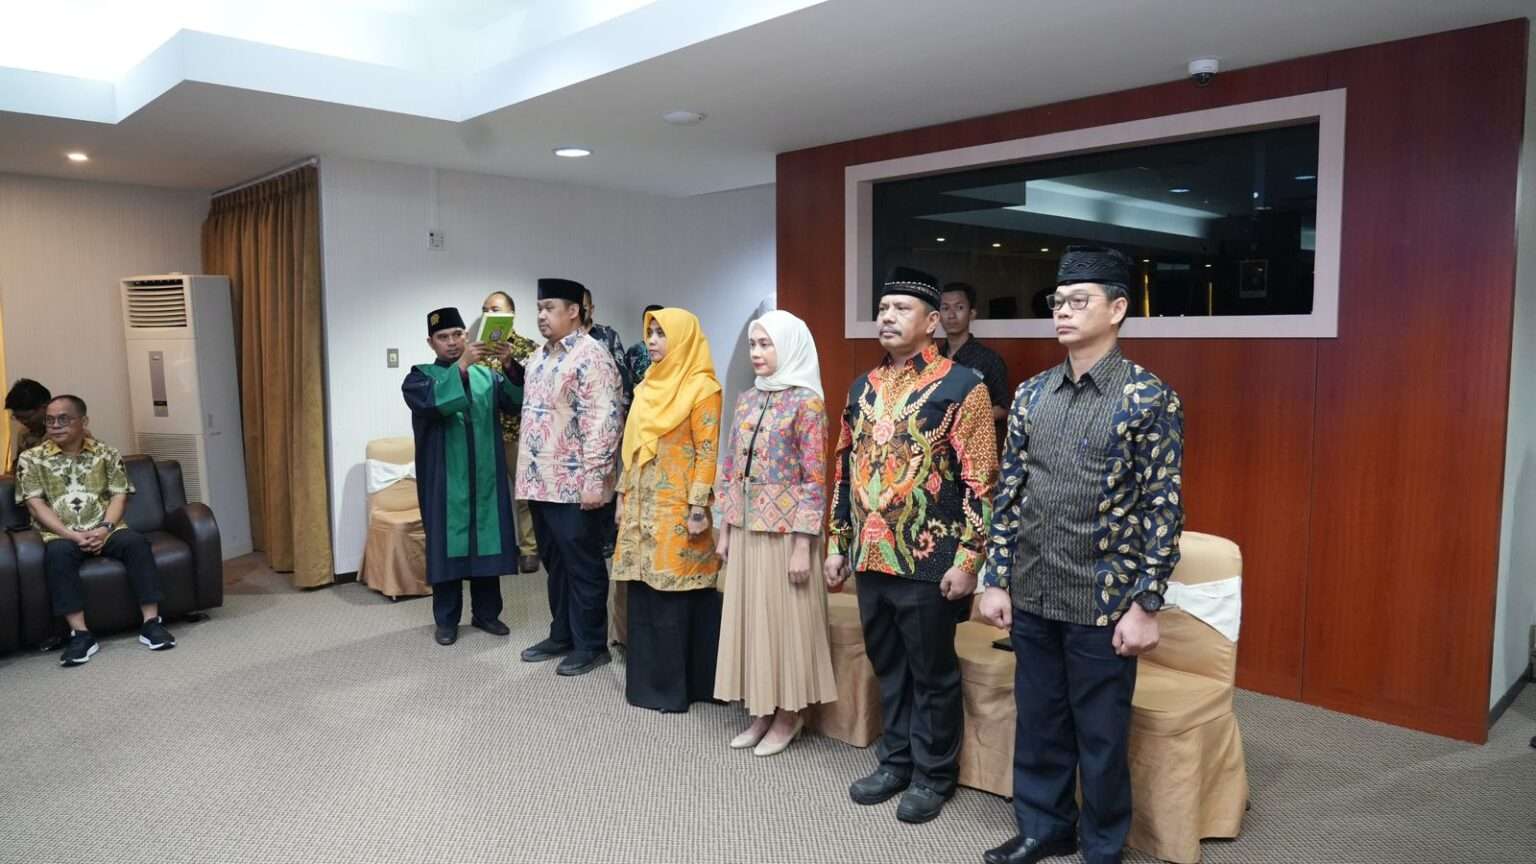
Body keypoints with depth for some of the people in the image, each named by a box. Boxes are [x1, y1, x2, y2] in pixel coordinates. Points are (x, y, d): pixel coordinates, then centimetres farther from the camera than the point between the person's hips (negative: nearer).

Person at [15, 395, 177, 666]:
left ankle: (151, 623, -30)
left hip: (103, 529, 1)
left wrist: (104, 529, -15)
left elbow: (119, 496, 4)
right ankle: (80, 634, -35)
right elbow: (36, 505, -3)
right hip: (60, 534, -1)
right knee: (57, 552, -36)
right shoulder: (30, 459, 6)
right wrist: (72, 534, -16)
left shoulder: (107, 454, 10)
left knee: (136, 541, -30)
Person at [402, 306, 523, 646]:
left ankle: (486, 612, 20)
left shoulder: (487, 374, 10)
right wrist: (461, 366, -29)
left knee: (487, 541, 7)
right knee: (447, 545, 2)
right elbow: (431, 402, -22)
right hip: (444, 480, -3)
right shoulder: (420, 376, 1)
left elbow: (518, 403, -6)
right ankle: (446, 620, 14)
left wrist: (510, 366, -22)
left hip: (485, 476, 3)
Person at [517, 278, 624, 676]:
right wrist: (527, 474, 20)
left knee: (582, 566, 2)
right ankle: (562, 635, 30)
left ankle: (591, 645, 14)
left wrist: (594, 479, -23)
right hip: (542, 481, 9)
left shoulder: (591, 356, -13)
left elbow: (603, 422, -19)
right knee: (554, 563, 17)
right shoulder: (539, 356, 16)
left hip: (574, 485, -9)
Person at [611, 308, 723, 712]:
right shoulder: (649, 385, 14)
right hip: (643, 503, 7)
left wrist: (698, 508, -18)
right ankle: (647, 679, 21)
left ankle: (672, 686, 11)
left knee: (672, 597, -1)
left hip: (676, 505, -7)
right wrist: (624, 495, 14)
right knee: (644, 593, 10)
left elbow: (708, 452, -13)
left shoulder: (702, 388, -9)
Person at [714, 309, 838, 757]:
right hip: (746, 528, 6)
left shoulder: (806, 402, -11)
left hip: (785, 529, -6)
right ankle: (762, 711, 26)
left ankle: (788, 715, 21)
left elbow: (814, 480, -13)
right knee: (749, 618, 12)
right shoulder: (748, 399, 9)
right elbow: (731, 469, 12)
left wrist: (802, 547, -16)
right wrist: (726, 531, 11)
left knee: (784, 618, 4)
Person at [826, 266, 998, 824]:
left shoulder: (961, 386, -9)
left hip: (930, 562, -6)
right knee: (887, 666, 18)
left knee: (932, 673, 9)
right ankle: (896, 761, 35)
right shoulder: (863, 388, 10)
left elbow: (982, 480, -12)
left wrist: (967, 559, -15)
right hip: (871, 557, 6)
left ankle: (933, 775, 26)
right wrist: (838, 543, 14)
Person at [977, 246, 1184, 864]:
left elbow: (1163, 509, -10)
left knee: (1101, 735, 10)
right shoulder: (1031, 394, 5)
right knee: (1038, 721, 17)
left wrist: (1145, 605, -12)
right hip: (1032, 597, 5)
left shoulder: (1150, 399, -9)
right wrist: (996, 581, 5)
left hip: (1103, 603, -4)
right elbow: (1010, 492, 7)